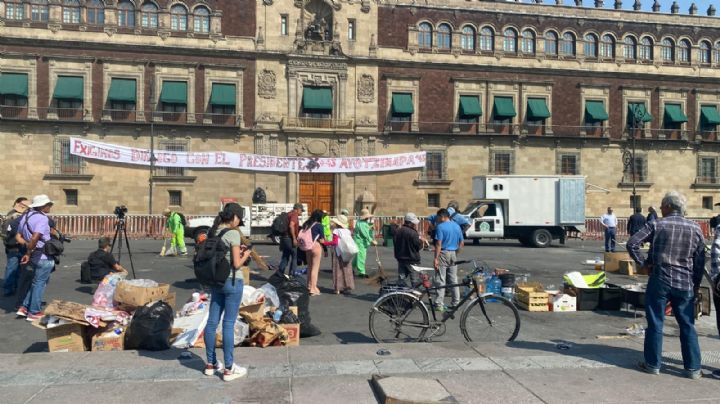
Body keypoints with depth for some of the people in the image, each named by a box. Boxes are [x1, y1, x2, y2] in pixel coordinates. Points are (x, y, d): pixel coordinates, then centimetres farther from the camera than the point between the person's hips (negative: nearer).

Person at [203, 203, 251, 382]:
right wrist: (245, 254, 1)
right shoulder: (233, 233, -16)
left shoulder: (213, 231, 7)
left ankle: (211, 364, 25)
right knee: (229, 323, -2)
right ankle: (229, 369, 7)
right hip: (232, 281, -7)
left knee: (212, 321, 12)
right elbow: (236, 264, -17)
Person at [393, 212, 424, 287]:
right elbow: (419, 246, -16)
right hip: (412, 259, -6)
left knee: (401, 277, 14)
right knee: (414, 281, 5)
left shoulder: (398, 231, 0)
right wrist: (421, 240, 2)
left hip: (400, 258, 6)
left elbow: (394, 243, 10)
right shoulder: (413, 233, -21)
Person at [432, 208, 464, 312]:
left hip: (443, 254, -6)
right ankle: (456, 302, 18)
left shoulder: (440, 227, -11)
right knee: (453, 280, 13)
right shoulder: (457, 226, 10)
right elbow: (461, 243, 12)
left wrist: (436, 258, -15)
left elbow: (439, 244, -16)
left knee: (440, 280, -3)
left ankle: (439, 304, -3)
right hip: (453, 254, 6)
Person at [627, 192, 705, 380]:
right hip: (685, 284, 3)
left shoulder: (656, 225, -6)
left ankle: (653, 364, 14)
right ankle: (693, 368, 17)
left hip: (660, 281, -3)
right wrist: (696, 284, 14)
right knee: (688, 326, 11)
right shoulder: (695, 228, 3)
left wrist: (643, 262, -2)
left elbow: (632, 243, -14)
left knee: (655, 324, 6)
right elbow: (700, 260, 6)